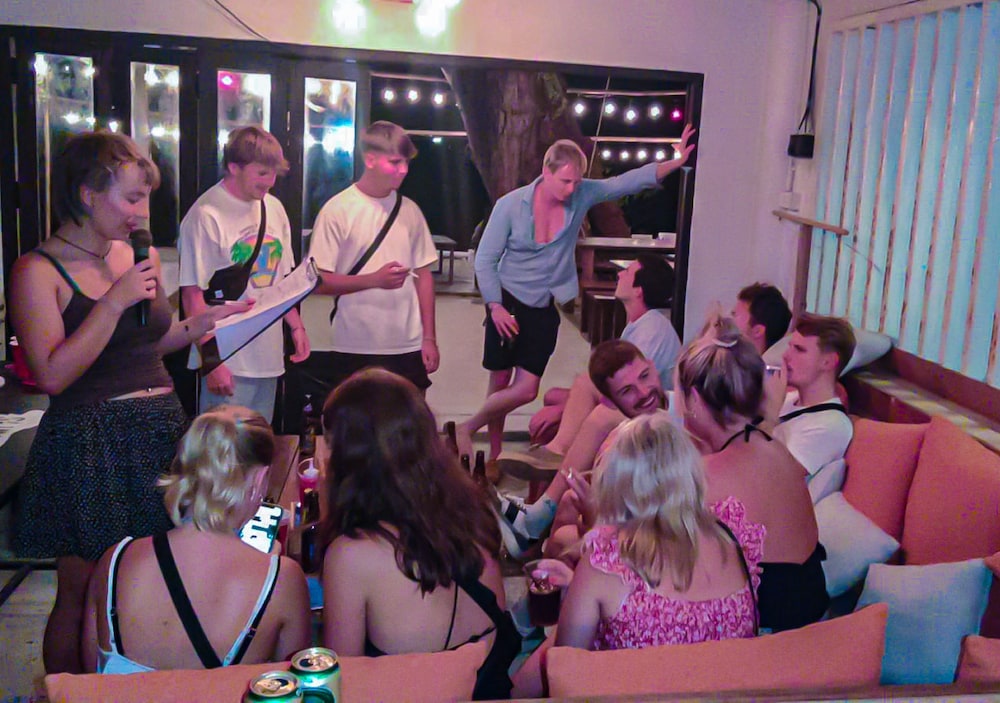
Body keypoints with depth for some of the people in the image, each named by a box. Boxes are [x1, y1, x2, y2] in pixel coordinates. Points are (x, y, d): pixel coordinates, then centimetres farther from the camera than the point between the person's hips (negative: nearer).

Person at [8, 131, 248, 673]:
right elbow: (53, 374, -18)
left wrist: (195, 327, 6)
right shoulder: (39, 272, -9)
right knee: (81, 594, 5)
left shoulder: (141, 256, 10)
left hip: (159, 433, 6)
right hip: (89, 445, -6)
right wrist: (114, 301, -20)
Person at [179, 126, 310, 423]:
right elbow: (193, 295, -13)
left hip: (268, 357, 7)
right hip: (228, 362, -7)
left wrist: (296, 326, 13)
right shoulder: (206, 216, -12)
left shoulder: (273, 208, 10)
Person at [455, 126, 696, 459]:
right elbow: (485, 260, -9)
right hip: (507, 303, -3)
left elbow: (629, 181, -8)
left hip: (545, 308, 3)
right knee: (500, 383, 5)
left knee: (526, 389, -4)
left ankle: (467, 428, 17)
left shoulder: (581, 195, -6)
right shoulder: (511, 205, -14)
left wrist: (675, 162, -17)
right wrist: (495, 307, -15)